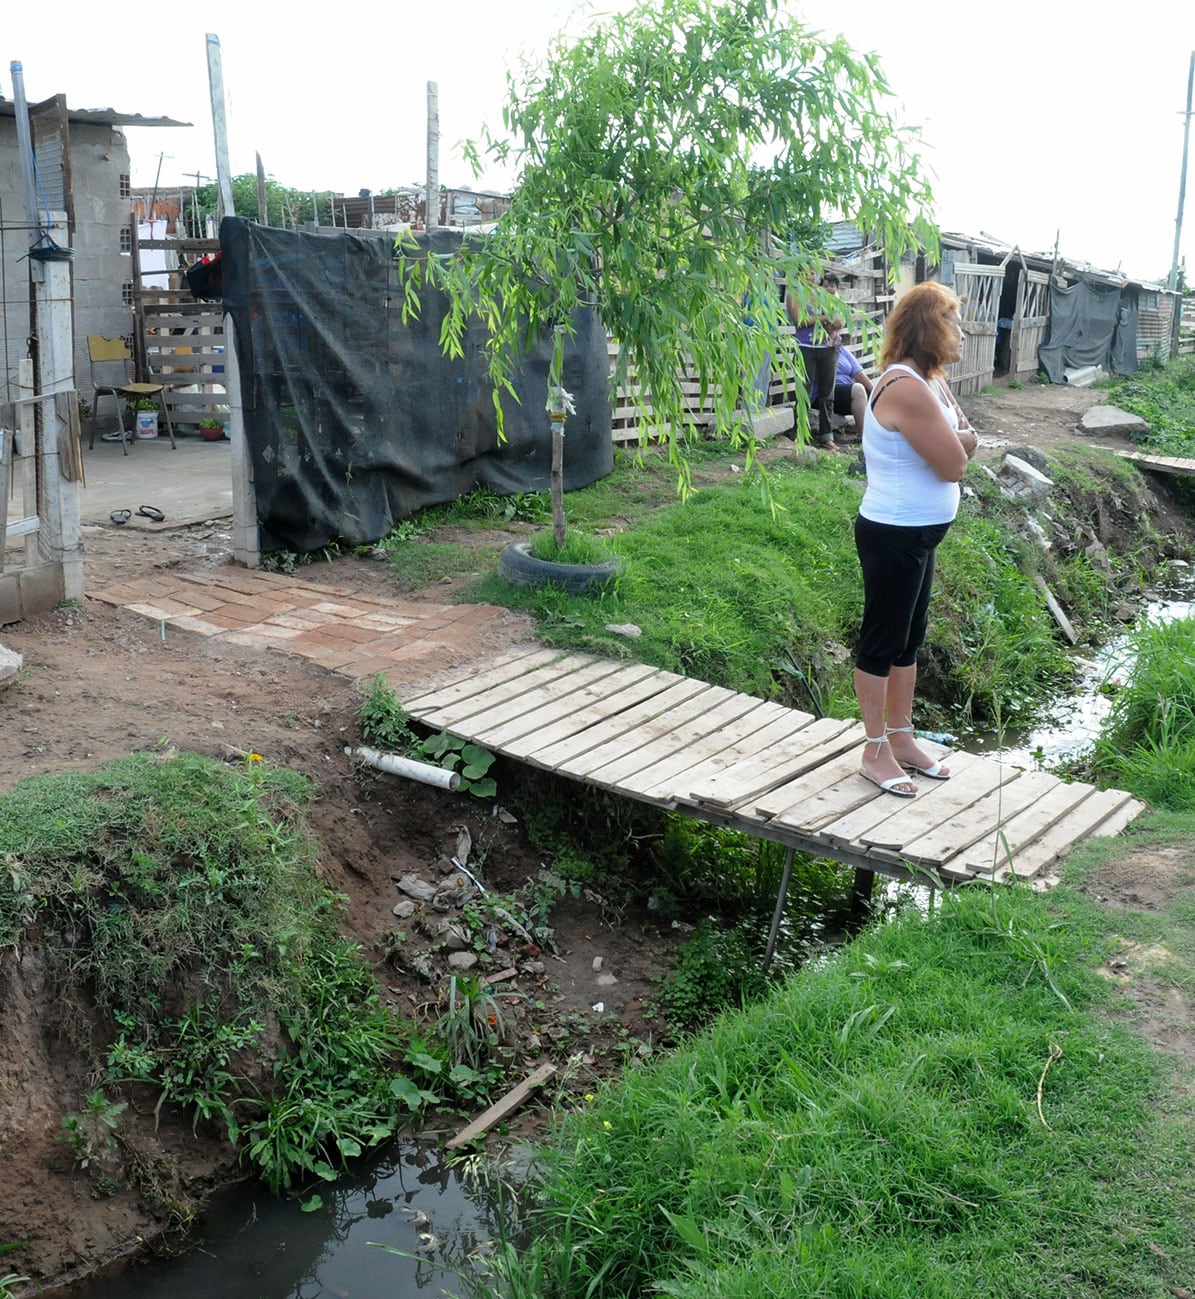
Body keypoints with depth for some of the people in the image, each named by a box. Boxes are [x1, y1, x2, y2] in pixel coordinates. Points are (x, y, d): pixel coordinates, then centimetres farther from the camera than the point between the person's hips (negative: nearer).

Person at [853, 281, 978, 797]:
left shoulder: (927, 382, 8)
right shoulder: (908, 388, -24)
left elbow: (968, 443, 9)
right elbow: (953, 464, -21)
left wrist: (955, 438, -11)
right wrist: (953, 439, -3)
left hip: (918, 535, 10)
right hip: (893, 536, -10)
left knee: (908, 639, 18)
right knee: (882, 641, 3)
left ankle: (902, 738, 31)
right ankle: (875, 751, 15)